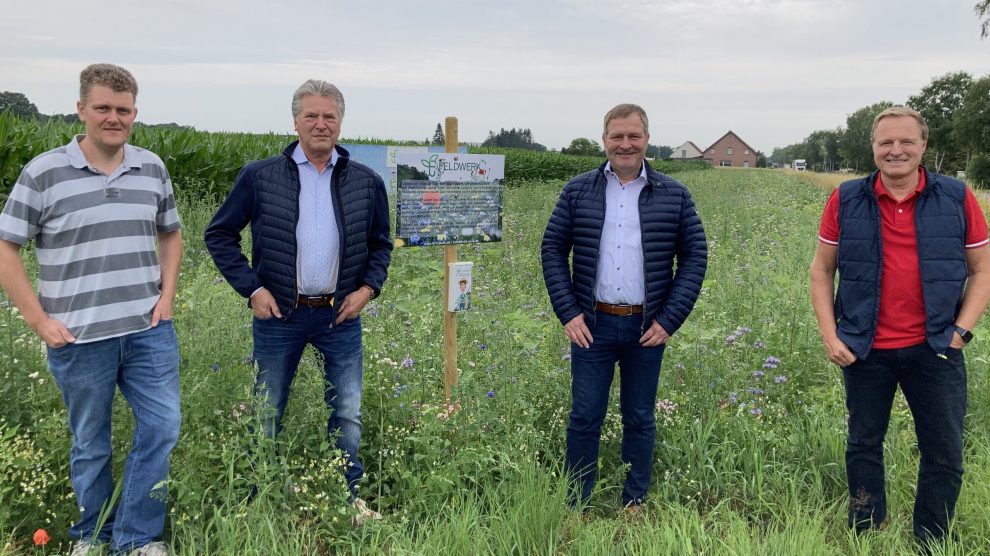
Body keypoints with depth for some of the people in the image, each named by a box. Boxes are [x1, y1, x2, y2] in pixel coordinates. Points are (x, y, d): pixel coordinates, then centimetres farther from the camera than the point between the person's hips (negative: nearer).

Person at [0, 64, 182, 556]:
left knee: (163, 425, 1)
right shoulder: (44, 172, -6)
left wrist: (167, 295, 4)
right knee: (90, 444, 11)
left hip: (148, 330, 3)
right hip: (79, 337, -3)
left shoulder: (152, 168, 5)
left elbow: (170, 235, 18)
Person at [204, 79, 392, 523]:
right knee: (266, 412, 10)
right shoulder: (260, 177, -3)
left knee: (348, 412, 8)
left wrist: (368, 287, -2)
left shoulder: (366, 182, 2)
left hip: (340, 316, 1)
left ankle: (348, 496, 25)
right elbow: (219, 234, 2)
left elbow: (381, 244, 14)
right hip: (279, 315, -1)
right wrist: (251, 288, -7)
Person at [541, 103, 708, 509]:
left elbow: (695, 256, 4)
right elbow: (553, 249, 5)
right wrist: (568, 313, -4)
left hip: (647, 327, 0)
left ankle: (634, 506, 25)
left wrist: (669, 320, -4)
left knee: (639, 419, 11)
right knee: (585, 418, 5)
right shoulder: (578, 191, 3)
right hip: (591, 325, 0)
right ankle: (576, 508, 19)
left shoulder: (674, 196, 3)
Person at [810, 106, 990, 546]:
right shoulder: (846, 201, -1)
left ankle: (931, 542, 26)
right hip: (865, 350, 1)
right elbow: (821, 270, 5)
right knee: (863, 447, 13)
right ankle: (865, 539, 30)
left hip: (934, 349, 0)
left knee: (945, 455, 6)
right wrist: (829, 334, -4)